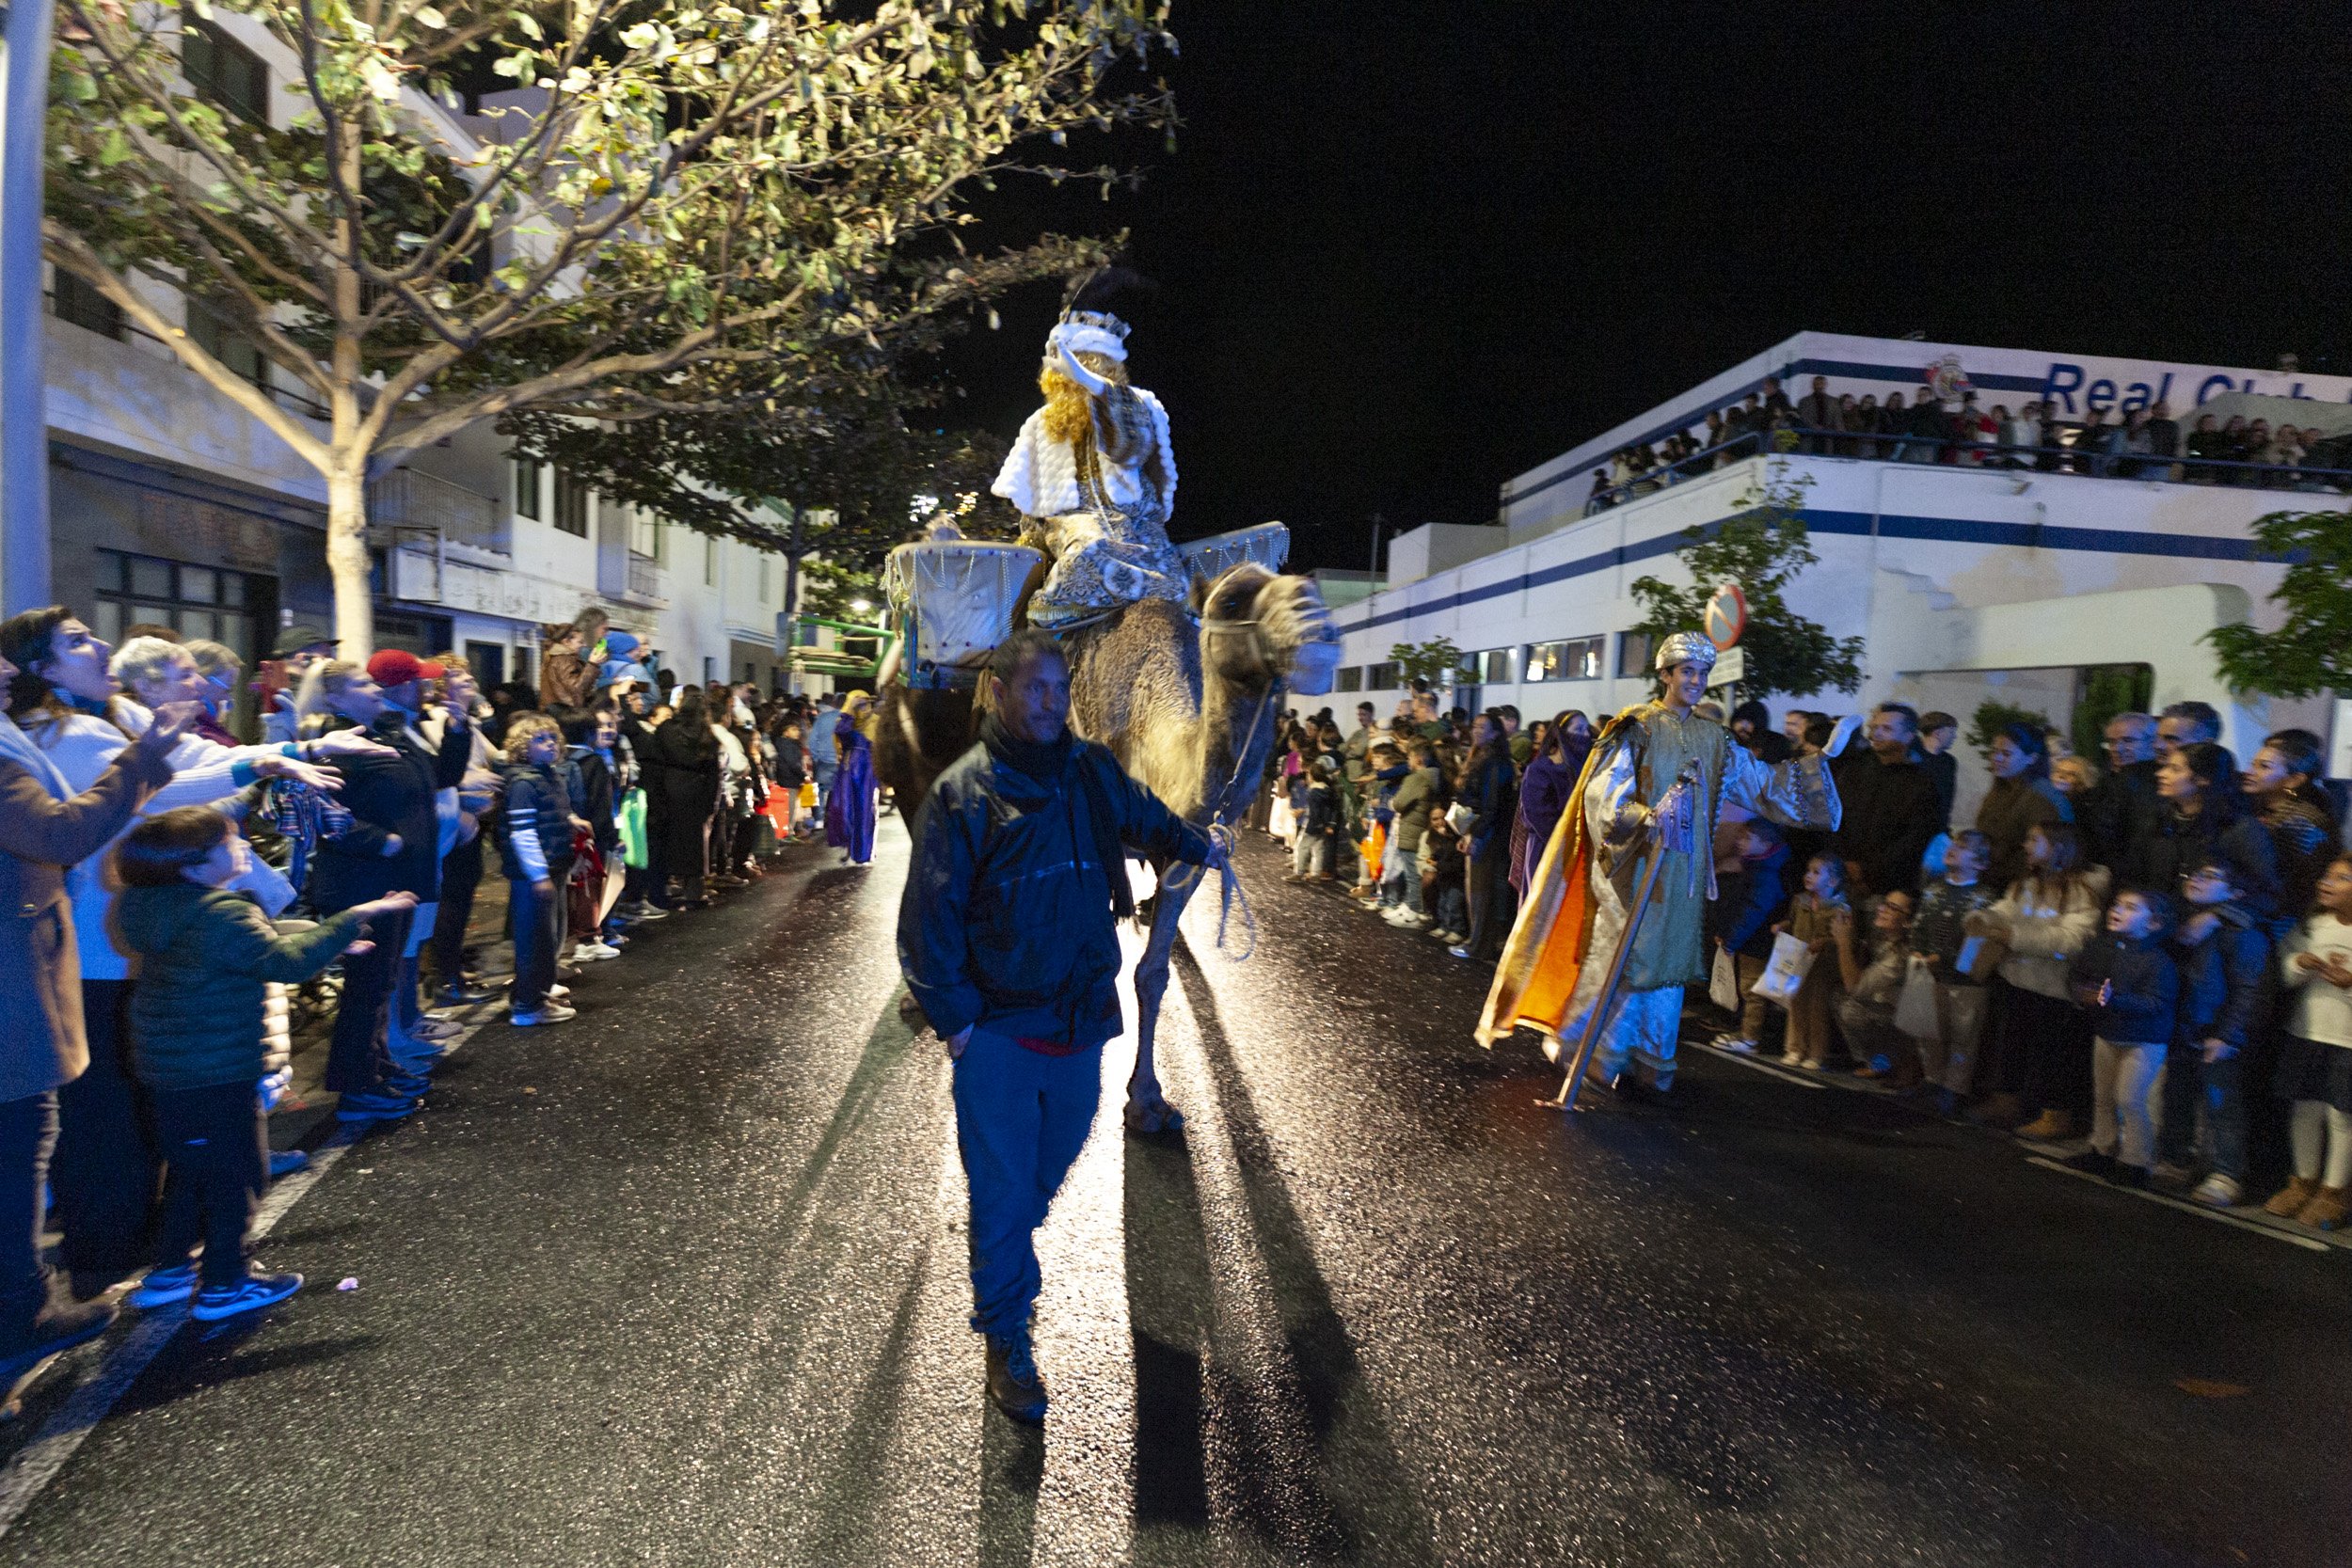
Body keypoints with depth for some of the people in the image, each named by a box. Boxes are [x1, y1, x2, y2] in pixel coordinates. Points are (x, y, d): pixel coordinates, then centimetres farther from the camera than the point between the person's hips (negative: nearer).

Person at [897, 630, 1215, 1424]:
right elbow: (930, 913, -11)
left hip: (1081, 1021, 5)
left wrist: (1199, 848, 41)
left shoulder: (1092, 774, 1)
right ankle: (1006, 1341, 22)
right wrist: (952, 1016, -12)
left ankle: (1005, 1253, 47)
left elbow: (1145, 816, 24)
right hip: (998, 1032, -5)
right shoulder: (963, 792, -13)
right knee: (1003, 1188, 4)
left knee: (1052, 1161, 20)